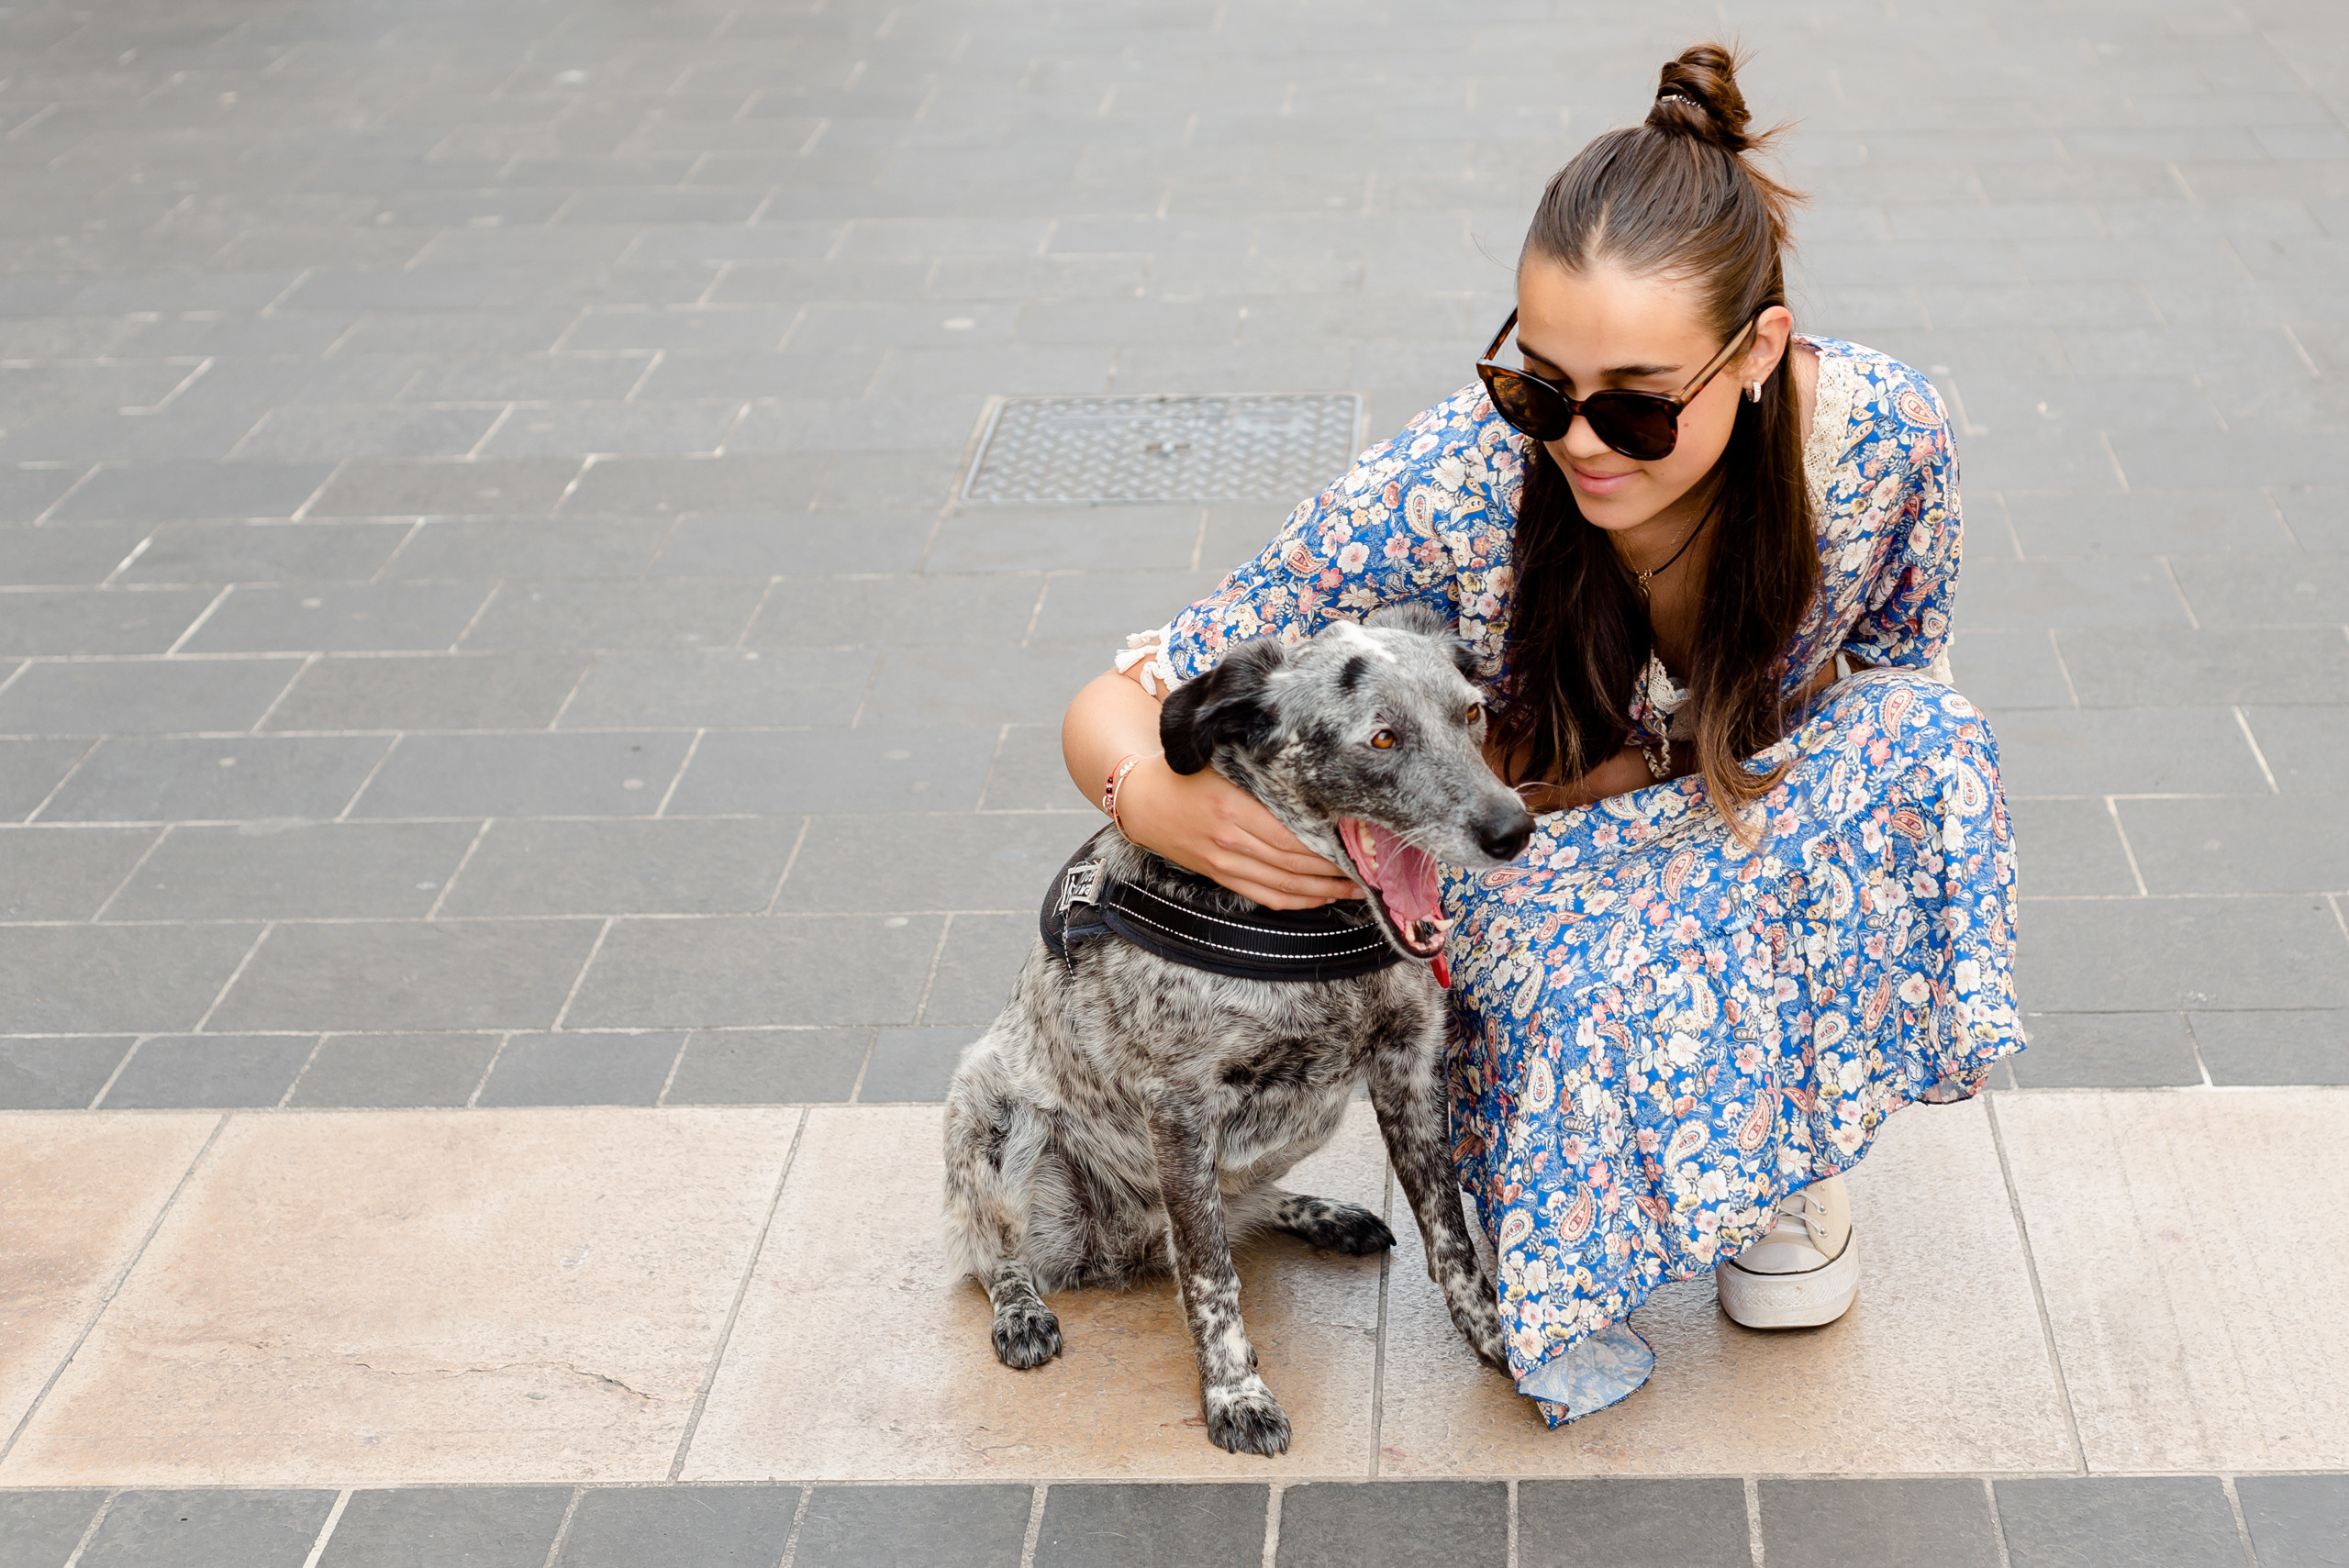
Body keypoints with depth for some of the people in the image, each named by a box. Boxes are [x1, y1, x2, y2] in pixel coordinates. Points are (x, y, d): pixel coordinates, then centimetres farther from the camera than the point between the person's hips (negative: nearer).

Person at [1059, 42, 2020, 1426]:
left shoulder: (1880, 434, -27)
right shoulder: (1457, 484, -32)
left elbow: (1902, 661, -4)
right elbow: (1115, 709, -27)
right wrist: (1165, 803, -52)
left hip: (1769, 809, 3)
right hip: (1539, 861, -2)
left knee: (1916, 744, -31)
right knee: (1619, 999, -37)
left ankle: (1792, 1148, -4)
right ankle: (1570, 1261, 0)